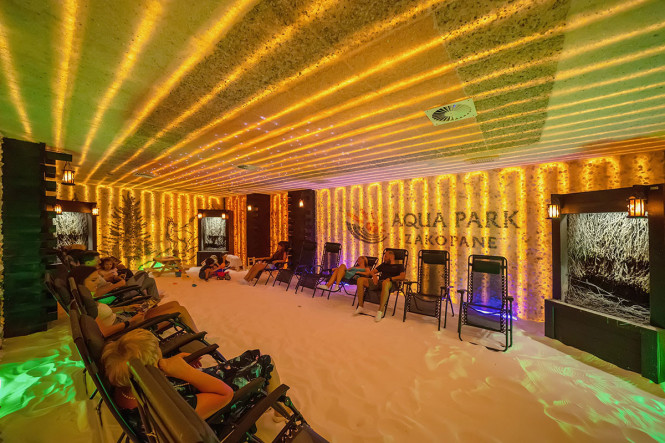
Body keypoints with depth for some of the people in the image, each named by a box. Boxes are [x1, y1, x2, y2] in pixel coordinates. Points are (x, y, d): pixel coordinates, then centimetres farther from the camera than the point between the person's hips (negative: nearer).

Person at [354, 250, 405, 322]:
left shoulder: (399, 266, 17)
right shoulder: (383, 264, 32)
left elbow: (403, 276, -3)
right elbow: (371, 272, 28)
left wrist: (390, 278, -16)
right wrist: (374, 275, 4)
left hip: (389, 282, -5)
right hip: (378, 281, 6)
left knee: (385, 283, -43)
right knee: (360, 280, -17)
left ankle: (380, 311, -39)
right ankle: (360, 307, -17)